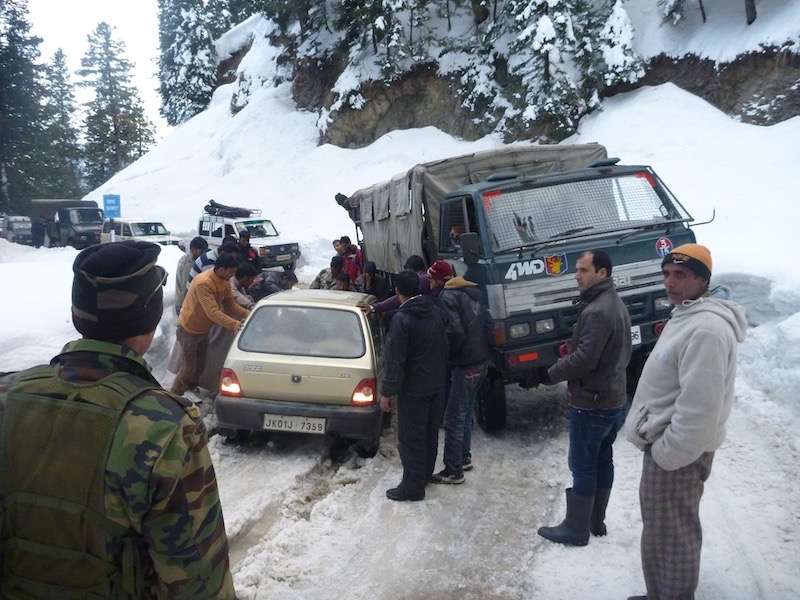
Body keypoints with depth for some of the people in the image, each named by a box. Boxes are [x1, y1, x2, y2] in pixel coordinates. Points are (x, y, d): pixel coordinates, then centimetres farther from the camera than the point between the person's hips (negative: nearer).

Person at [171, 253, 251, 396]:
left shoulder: (225, 281, -6)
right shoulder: (203, 283, -33)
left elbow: (230, 304, -3)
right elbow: (212, 311, -40)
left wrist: (247, 314, -19)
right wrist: (233, 324, -50)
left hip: (204, 329, 8)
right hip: (189, 330, -8)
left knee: (200, 364, 18)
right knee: (189, 367, -1)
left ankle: (192, 389, 36)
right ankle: (174, 395, 16)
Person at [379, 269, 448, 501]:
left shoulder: (402, 319, -21)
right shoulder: (436, 312, 2)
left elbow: (395, 361, -21)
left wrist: (386, 392, -14)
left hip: (413, 388, -8)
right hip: (437, 384, 8)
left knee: (410, 438, 2)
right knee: (430, 432, 20)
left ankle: (413, 487, 9)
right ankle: (425, 474, 35)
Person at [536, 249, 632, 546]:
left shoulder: (597, 312, -23)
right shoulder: (615, 303, 10)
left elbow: (584, 358, -26)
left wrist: (550, 374, -11)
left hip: (591, 403, -10)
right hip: (614, 399, 10)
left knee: (582, 466, 0)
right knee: (602, 460, 16)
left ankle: (576, 528, 9)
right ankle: (596, 520, 28)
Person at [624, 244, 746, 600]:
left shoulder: (705, 329, -24)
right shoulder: (685, 315, 11)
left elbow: (698, 409, -27)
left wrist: (666, 454, -19)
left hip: (677, 453, -11)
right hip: (665, 443, 11)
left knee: (669, 535, 3)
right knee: (661, 530, 22)